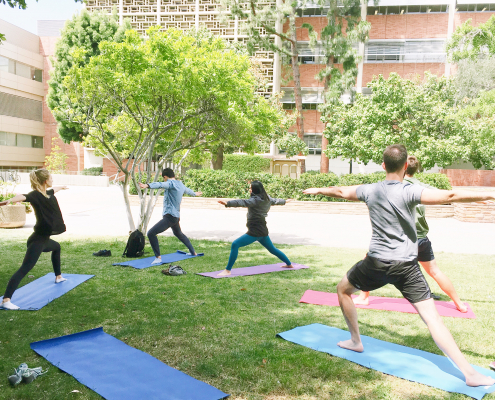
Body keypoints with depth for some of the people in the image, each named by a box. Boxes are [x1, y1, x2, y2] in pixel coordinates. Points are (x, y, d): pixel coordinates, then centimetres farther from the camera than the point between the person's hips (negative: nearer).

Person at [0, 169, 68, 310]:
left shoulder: (48, 193, 9)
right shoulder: (35, 195, -17)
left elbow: (54, 189, 35)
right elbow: (23, 196, -41)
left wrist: (61, 187, 59)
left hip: (44, 239, 11)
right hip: (38, 239, -11)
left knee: (56, 247, 38)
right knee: (25, 268, -20)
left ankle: (58, 277, 58)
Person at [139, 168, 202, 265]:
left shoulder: (171, 183, -12)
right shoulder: (181, 184, 15)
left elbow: (160, 185, -33)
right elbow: (188, 190, 38)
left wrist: (147, 185, -51)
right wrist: (195, 193, 61)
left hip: (170, 216, -10)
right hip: (176, 216, 10)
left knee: (151, 233, -15)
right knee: (179, 234, 34)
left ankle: (158, 258, -16)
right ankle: (193, 252, 46)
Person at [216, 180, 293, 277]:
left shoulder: (255, 200, -16)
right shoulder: (267, 199, 11)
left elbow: (243, 203, -33)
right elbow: (276, 201, 32)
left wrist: (227, 203, -47)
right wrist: (285, 201, 55)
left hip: (255, 232, -10)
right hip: (263, 230, 10)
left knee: (235, 244, -15)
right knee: (272, 249, 28)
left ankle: (228, 270, -19)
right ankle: (289, 264, 44)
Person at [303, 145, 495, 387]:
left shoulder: (370, 191, 3)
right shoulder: (409, 192, -10)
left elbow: (341, 192, 21)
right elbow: (450, 196, -22)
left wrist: (318, 190, 39)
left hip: (376, 263, 2)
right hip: (406, 266, -2)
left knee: (343, 289, 28)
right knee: (432, 317, -4)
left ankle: (355, 341, 35)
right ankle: (469, 372, -9)